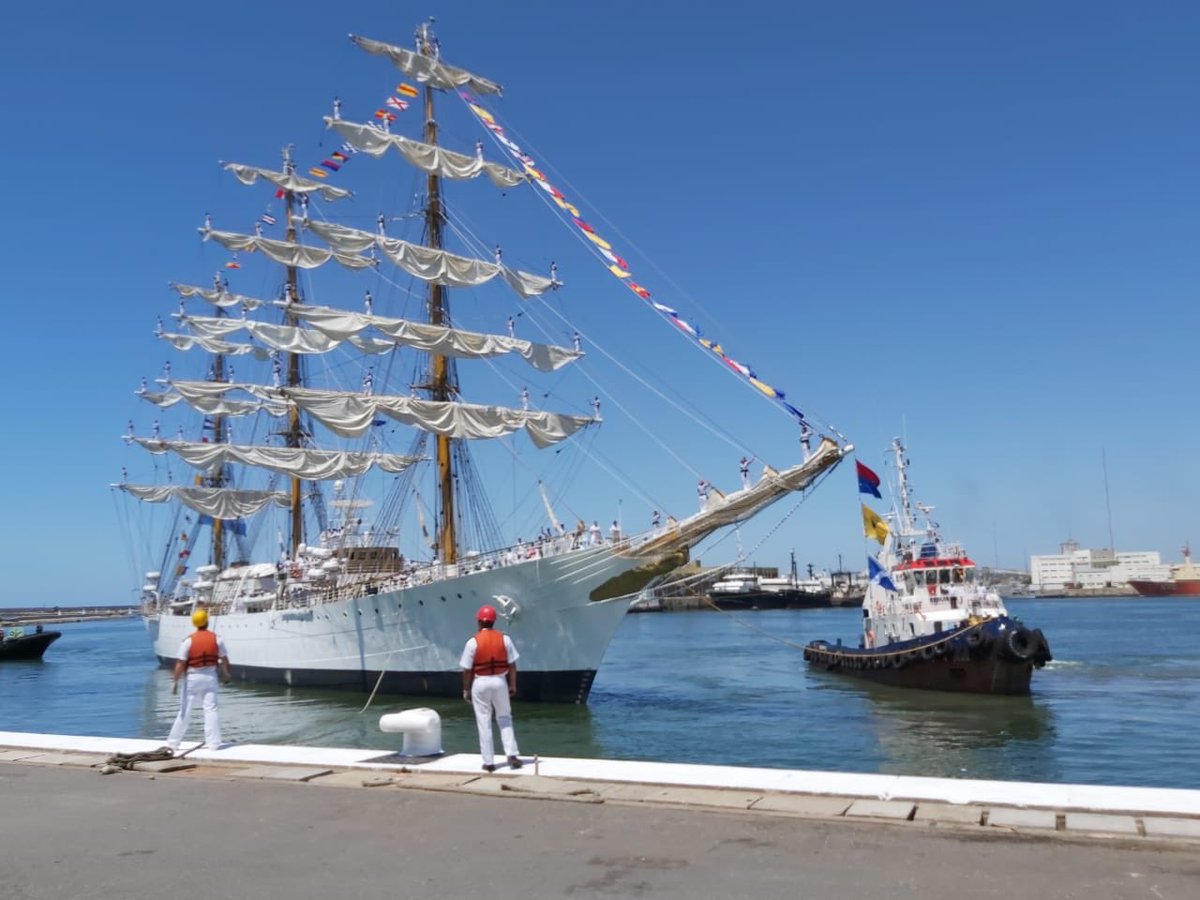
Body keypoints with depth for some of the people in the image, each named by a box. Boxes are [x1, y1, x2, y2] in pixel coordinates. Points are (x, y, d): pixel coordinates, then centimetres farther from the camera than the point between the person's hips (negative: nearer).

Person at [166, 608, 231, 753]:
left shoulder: (189, 640, -10)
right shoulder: (216, 639, -3)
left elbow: (180, 663, -12)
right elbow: (224, 660, 3)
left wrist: (175, 681, -7)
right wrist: (226, 673, 20)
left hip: (193, 677, -1)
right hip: (210, 676, 1)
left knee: (185, 711, 8)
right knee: (211, 709, 3)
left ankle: (173, 742, 15)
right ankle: (213, 742, 0)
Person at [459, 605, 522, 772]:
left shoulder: (473, 642, -9)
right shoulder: (504, 639, -2)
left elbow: (467, 670, -6)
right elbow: (512, 665, 0)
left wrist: (466, 690, 4)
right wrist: (513, 685, 8)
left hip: (480, 683, -2)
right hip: (500, 682, 2)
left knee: (484, 723, 6)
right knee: (505, 718, 16)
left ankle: (489, 762, 9)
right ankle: (512, 754, 5)